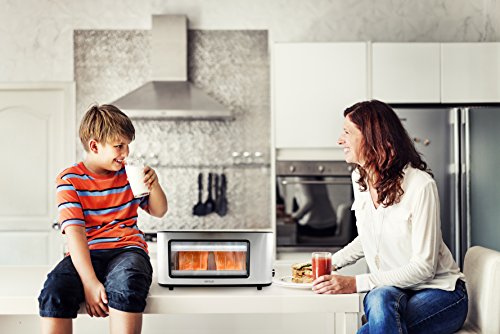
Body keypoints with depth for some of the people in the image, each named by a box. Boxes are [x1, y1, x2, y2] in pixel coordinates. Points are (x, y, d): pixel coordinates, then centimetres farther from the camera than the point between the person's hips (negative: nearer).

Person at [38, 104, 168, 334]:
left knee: (125, 284, -36)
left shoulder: (127, 173, 12)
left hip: (127, 249, 2)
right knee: (54, 291, -33)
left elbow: (159, 212, 22)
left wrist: (153, 185, -1)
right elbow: (75, 233, -12)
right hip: (86, 255, -1)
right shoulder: (70, 180, 0)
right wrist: (90, 282, -24)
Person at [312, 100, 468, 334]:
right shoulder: (359, 178, 5)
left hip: (440, 293, -5)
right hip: (391, 291, 5)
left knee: (380, 299, -36)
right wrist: (330, 263, 5)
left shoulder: (420, 185, -19)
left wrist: (356, 283, -26)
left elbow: (423, 267, -20)